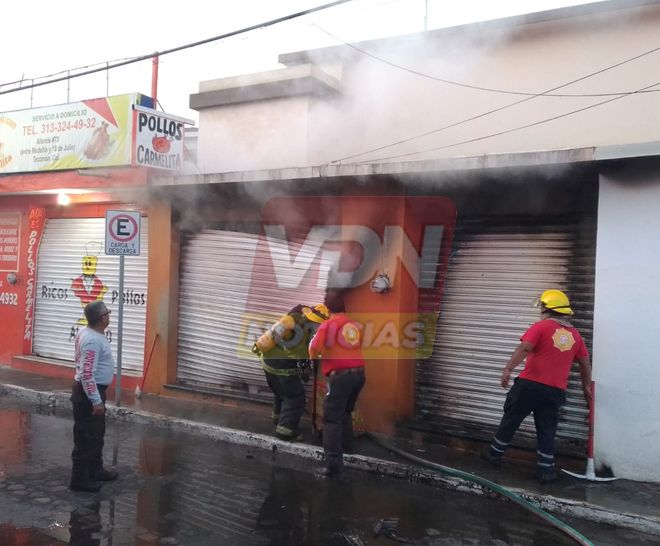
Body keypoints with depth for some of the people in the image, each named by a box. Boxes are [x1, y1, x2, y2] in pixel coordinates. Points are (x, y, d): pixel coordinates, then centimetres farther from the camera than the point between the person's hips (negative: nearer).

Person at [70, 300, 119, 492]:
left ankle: (95, 470, 33)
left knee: (97, 434, 20)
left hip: (92, 390, 10)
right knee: (86, 437, -1)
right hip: (88, 392, -10)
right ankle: (79, 478, 9)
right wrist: (96, 401, -27)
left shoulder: (88, 333, 7)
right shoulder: (93, 340, -25)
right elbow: (87, 374, -29)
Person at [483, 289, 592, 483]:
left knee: (510, 420, 11)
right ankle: (546, 469, 13)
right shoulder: (575, 335, 10)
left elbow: (523, 348, -18)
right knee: (547, 430, 12)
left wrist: (508, 369, -17)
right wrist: (586, 386, 28)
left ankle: (495, 454, 23)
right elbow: (585, 363, 17)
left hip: (530, 384, -4)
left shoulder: (541, 327, -5)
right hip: (555, 391, 4)